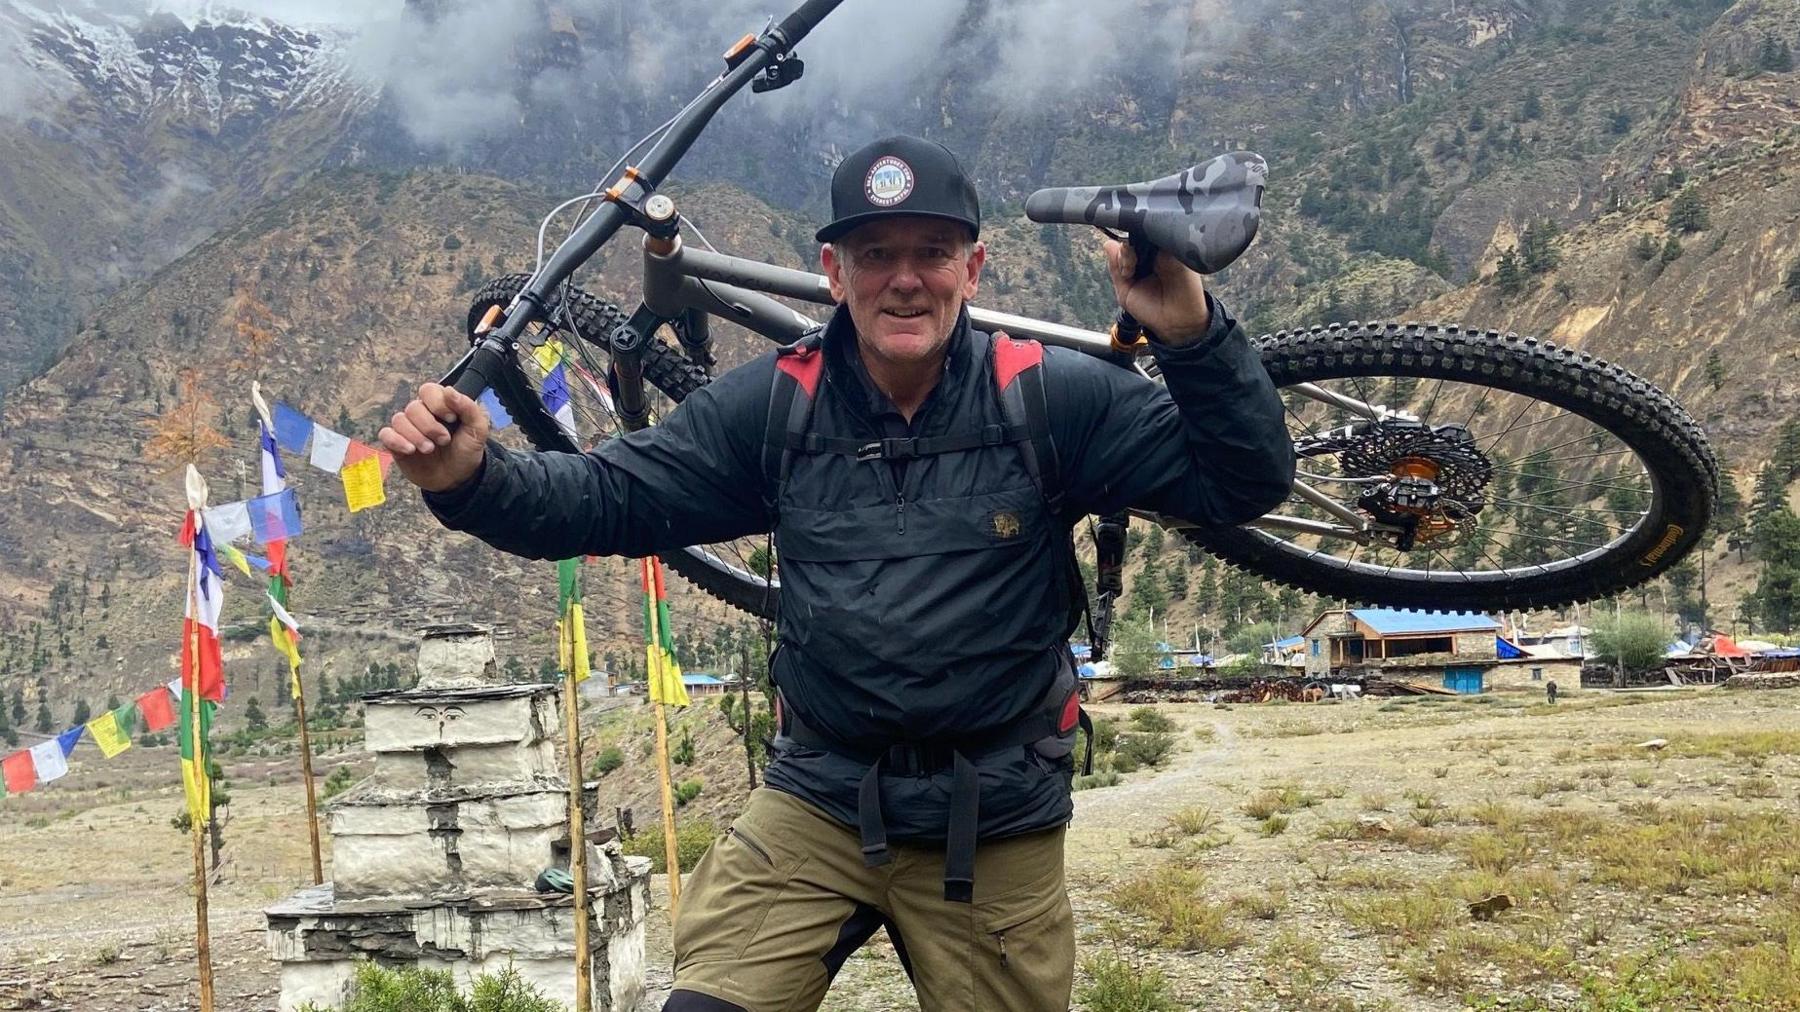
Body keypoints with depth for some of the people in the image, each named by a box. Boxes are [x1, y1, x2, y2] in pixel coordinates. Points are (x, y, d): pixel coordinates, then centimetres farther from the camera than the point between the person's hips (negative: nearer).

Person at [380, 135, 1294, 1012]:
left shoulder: (1055, 399, -9)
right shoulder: (773, 404, -4)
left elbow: (1245, 484, -10)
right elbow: (607, 497, -2)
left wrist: (1194, 336, -27)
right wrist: (472, 479, -21)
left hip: (996, 828, 0)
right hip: (815, 803, 1)